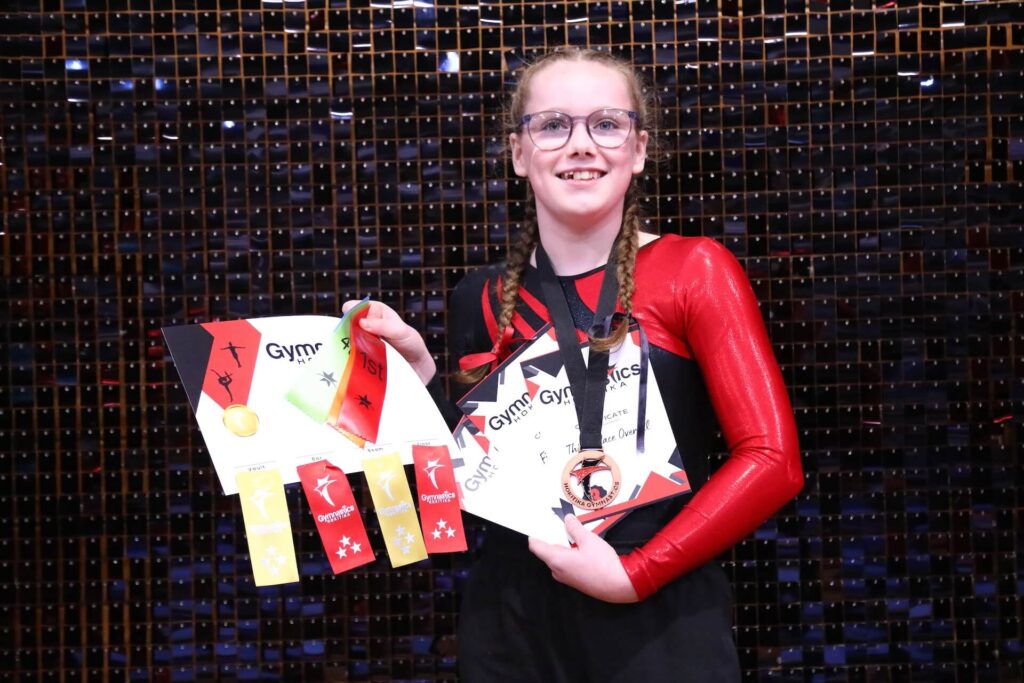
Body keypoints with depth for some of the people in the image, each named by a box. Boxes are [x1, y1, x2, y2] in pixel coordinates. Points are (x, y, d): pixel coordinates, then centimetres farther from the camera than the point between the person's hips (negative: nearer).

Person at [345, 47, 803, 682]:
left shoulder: (694, 271, -6)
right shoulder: (481, 300, 4)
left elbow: (772, 460, -11)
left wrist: (635, 573, -15)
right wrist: (419, 369, -2)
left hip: (661, 624, -3)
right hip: (509, 627, 4)